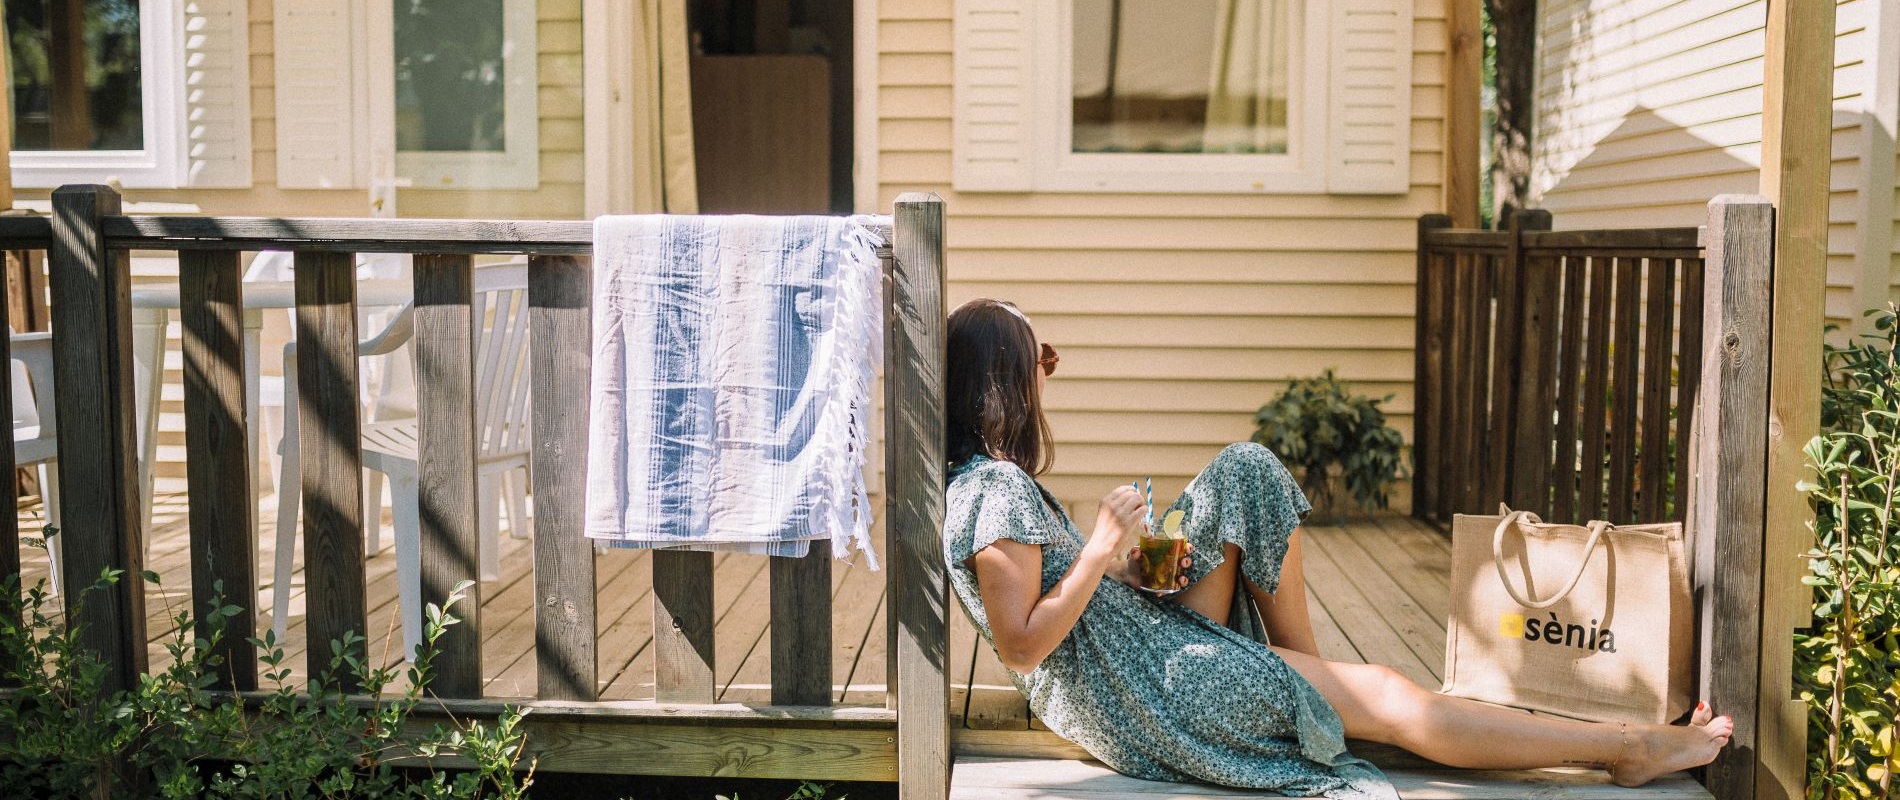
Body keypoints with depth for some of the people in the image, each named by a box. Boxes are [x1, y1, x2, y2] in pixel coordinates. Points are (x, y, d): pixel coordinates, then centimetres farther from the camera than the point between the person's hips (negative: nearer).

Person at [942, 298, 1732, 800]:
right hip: (1139, 699, -10)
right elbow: (1022, 645, -24)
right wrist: (1101, 552, -27)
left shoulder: (980, 479, 8)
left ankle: (1303, 661, 11)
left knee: (1246, 471, 6)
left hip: (1145, 644, 10)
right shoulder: (999, 491, -21)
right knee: (1390, 700, -8)